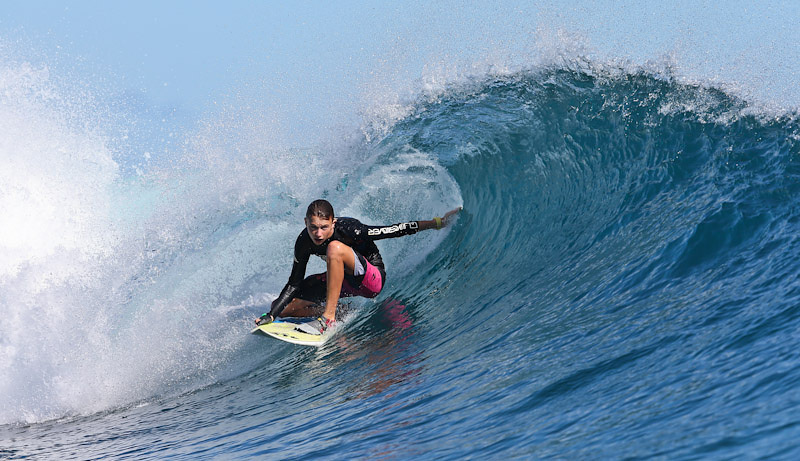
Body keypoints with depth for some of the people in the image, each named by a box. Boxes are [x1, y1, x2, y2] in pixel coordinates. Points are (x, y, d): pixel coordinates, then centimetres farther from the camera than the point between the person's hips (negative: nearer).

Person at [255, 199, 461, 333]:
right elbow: (294, 284, -6)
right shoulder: (304, 242, -14)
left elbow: (394, 230, -22)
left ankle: (328, 316, -33)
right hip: (343, 279, 6)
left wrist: (437, 223, -23)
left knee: (335, 248, -37)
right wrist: (271, 315, -15)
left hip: (372, 279, -6)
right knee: (284, 306, -4)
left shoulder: (348, 229, -28)